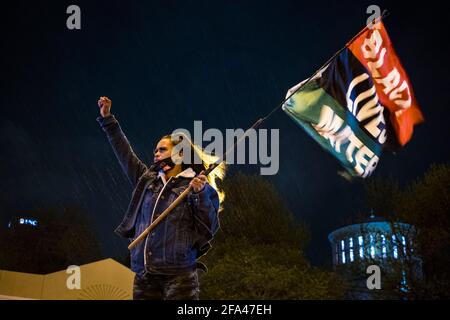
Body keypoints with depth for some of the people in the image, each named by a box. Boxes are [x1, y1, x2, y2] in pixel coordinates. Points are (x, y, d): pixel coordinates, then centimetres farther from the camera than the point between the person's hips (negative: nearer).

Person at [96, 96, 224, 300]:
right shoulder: (147, 180, 18)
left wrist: (200, 194, -15)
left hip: (179, 275, -5)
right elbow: (124, 153, 23)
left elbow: (210, 228, -2)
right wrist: (107, 119, 24)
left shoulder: (197, 185, 3)